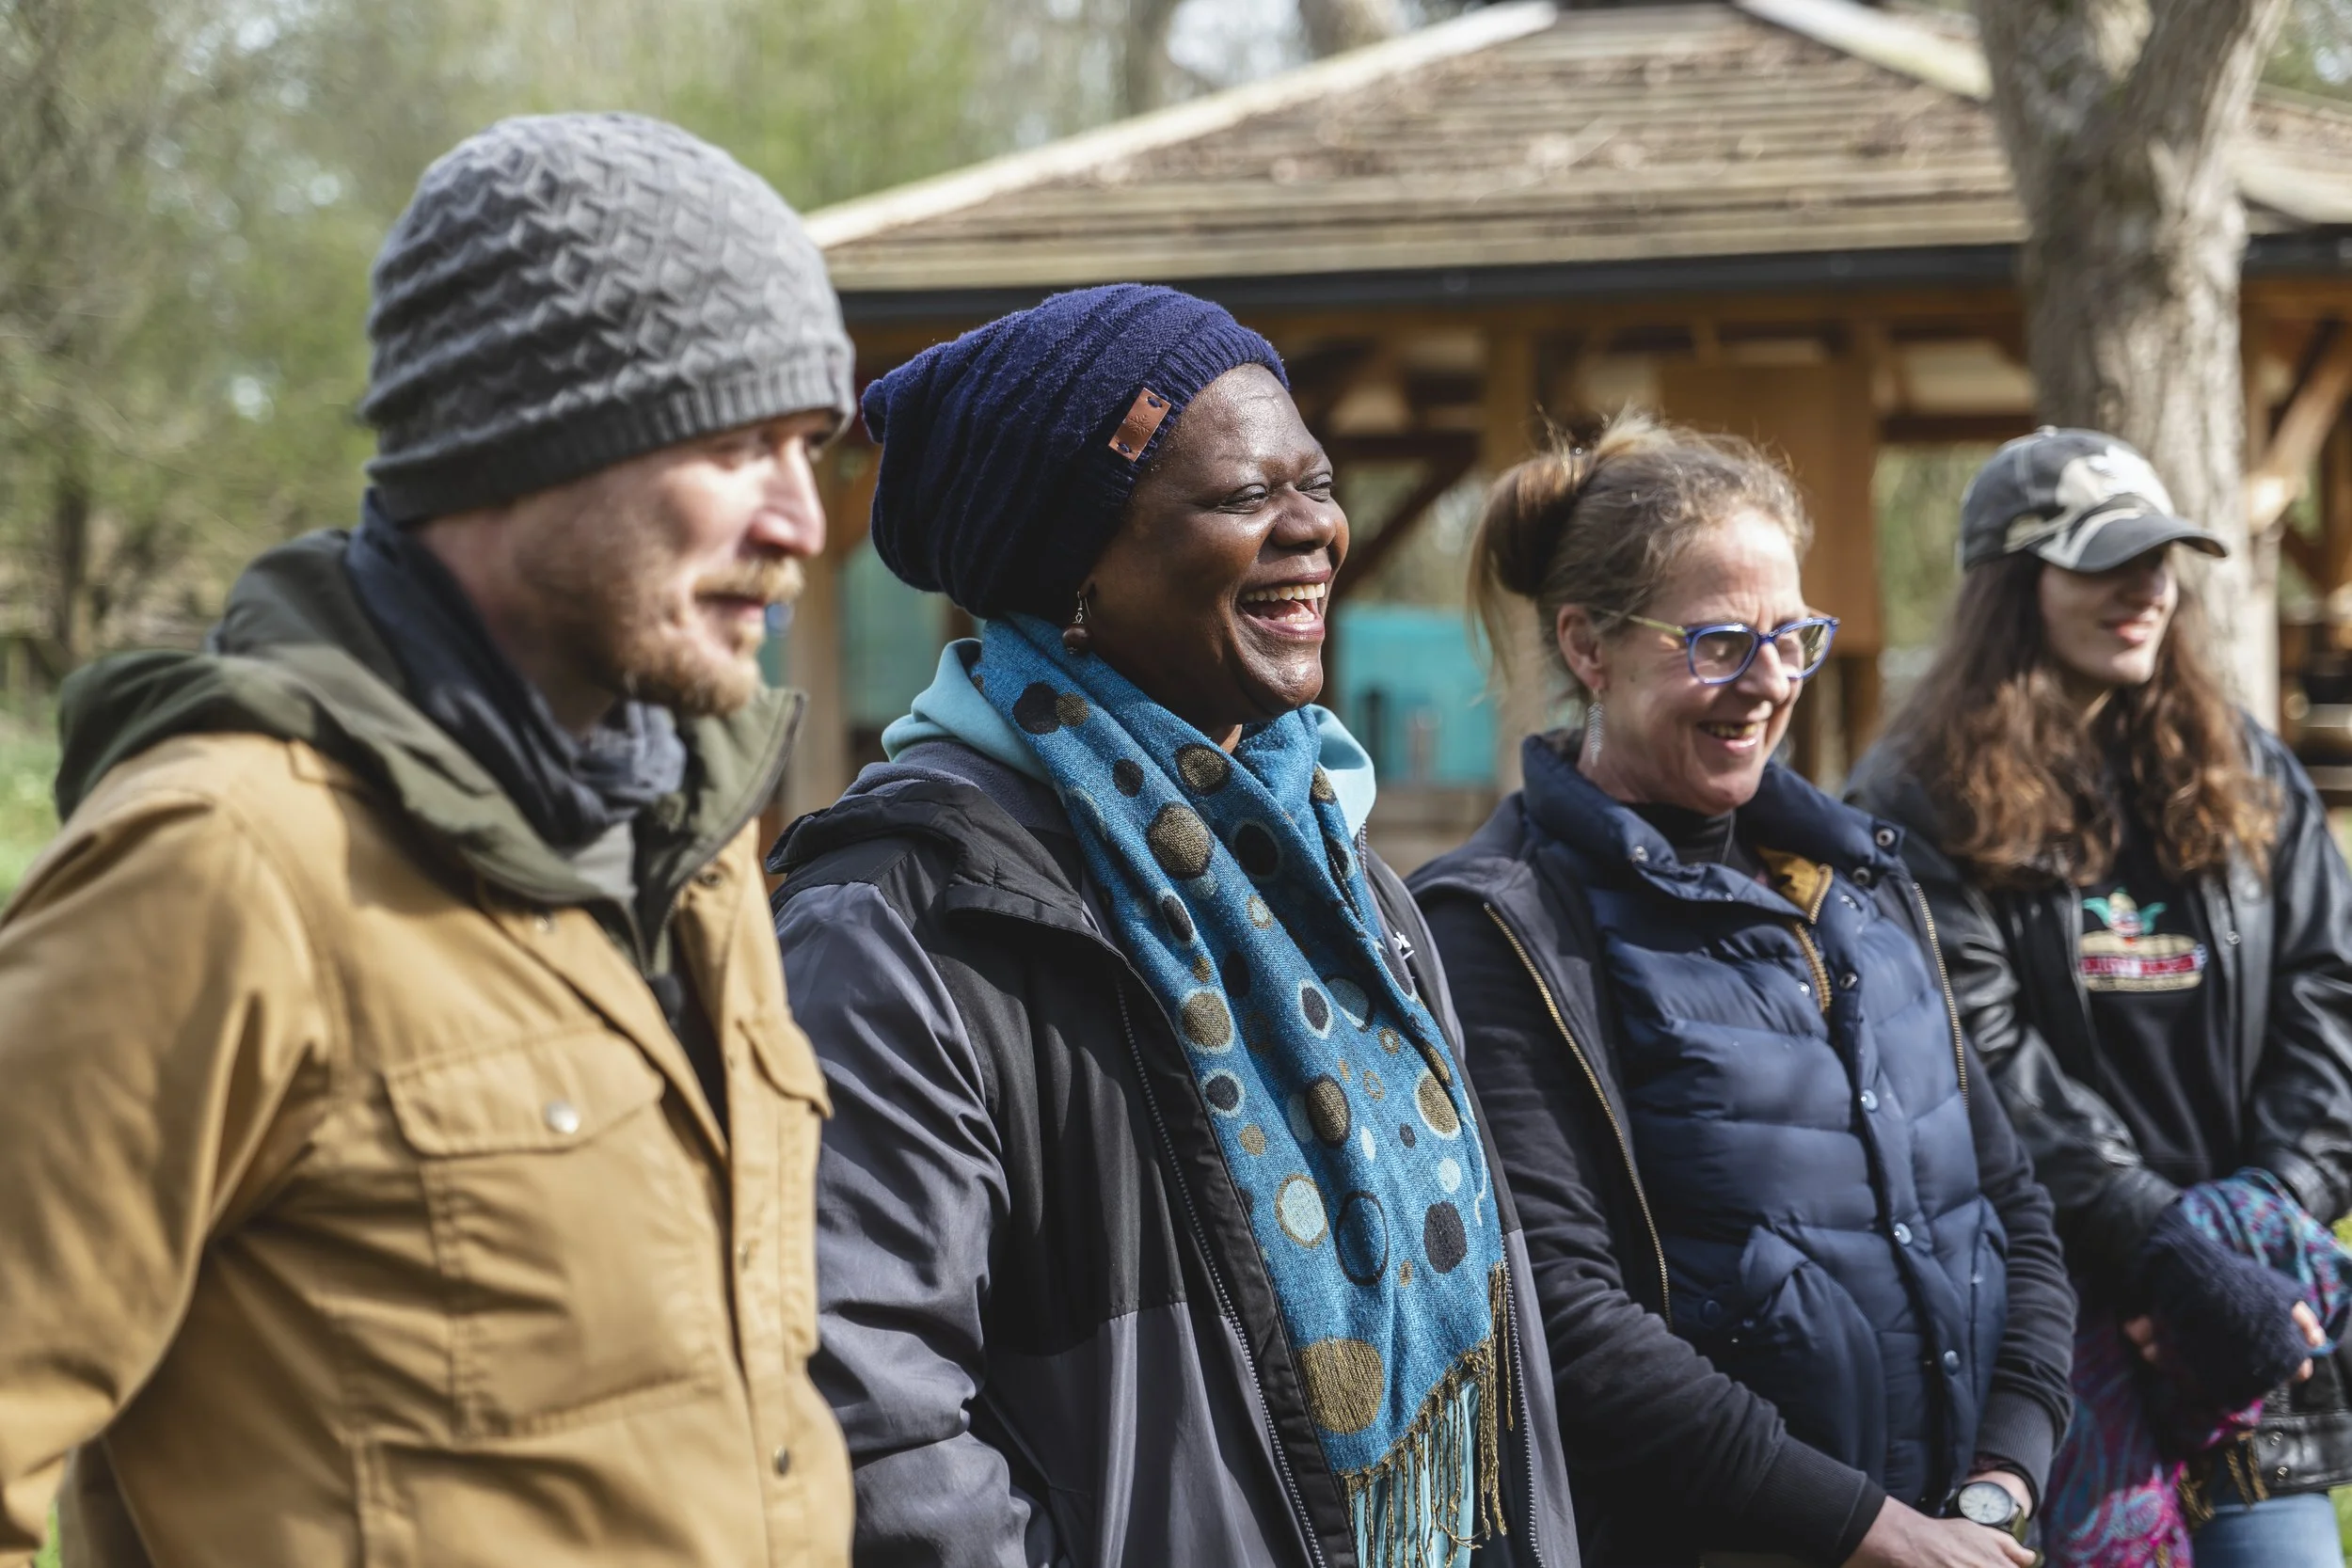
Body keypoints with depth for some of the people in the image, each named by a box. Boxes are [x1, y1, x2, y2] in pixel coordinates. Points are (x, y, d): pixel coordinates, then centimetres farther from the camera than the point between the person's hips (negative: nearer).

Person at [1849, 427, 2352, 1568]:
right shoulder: (1924, 803, -2)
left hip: (2253, 1296, 4)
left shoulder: (2245, 778, 14)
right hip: (2060, 1307, -4)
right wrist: (2168, 1250, -17)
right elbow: (1988, 1068, -10)